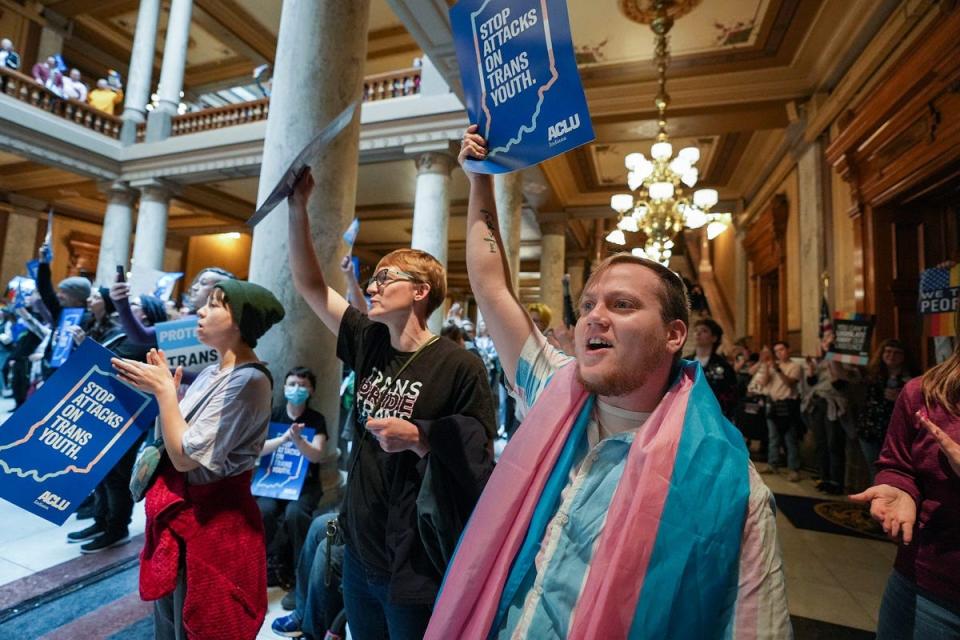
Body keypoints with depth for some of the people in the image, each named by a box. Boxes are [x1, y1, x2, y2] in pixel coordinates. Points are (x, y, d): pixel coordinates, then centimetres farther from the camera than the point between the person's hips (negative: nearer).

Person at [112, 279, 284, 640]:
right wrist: (159, 389, -1)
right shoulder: (213, 373, 7)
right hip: (180, 514, 9)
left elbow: (186, 456, -23)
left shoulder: (248, 380, -23)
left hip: (211, 524, -9)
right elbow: (174, 443, 9)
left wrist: (164, 389, -17)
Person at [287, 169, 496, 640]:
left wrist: (417, 437, -26)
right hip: (359, 552, 6)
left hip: (416, 567, -6)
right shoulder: (369, 344, 0)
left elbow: (479, 457, -13)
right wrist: (297, 207, -6)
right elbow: (309, 283, 1)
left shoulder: (459, 366, -18)